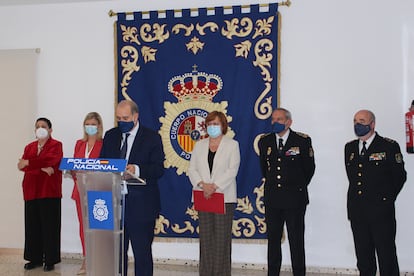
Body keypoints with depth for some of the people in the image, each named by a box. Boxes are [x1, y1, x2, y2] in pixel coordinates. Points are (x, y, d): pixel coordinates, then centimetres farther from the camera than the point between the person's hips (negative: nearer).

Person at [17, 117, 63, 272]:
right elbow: (22, 165, 1)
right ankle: (35, 258, 17)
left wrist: (29, 163, -15)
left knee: (49, 225, -1)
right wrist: (41, 168, -15)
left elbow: (49, 160, -18)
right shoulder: (29, 147, 17)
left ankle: (50, 260, 6)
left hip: (49, 191, -5)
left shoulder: (56, 145, 1)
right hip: (31, 190, 5)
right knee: (32, 225, 7)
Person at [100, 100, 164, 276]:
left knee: (142, 253, 3)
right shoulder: (110, 136, 12)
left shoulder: (152, 138, -3)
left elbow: (158, 169, -10)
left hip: (141, 206, -4)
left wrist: (137, 170, -27)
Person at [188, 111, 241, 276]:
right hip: (203, 197, 3)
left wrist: (215, 186, -16)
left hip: (224, 197, -3)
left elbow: (232, 170, -6)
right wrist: (203, 184, -11)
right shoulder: (199, 145, 15)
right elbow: (192, 169, 7)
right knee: (205, 236, 5)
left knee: (222, 236, -3)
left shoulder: (232, 145, 5)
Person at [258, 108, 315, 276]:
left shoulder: (303, 141, -4)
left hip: (295, 199, -3)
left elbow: (309, 168, 5)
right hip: (272, 199, 4)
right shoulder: (265, 142, 7)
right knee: (273, 239, 10)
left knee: (296, 240, 3)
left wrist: (299, 187, 8)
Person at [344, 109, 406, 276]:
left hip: (381, 212, -5)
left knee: (387, 258, 1)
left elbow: (400, 176, 0)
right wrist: (358, 195, 14)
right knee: (363, 258, 12)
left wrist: (387, 199, 2)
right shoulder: (350, 148, 11)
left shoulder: (389, 146, -4)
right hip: (357, 213, 5)